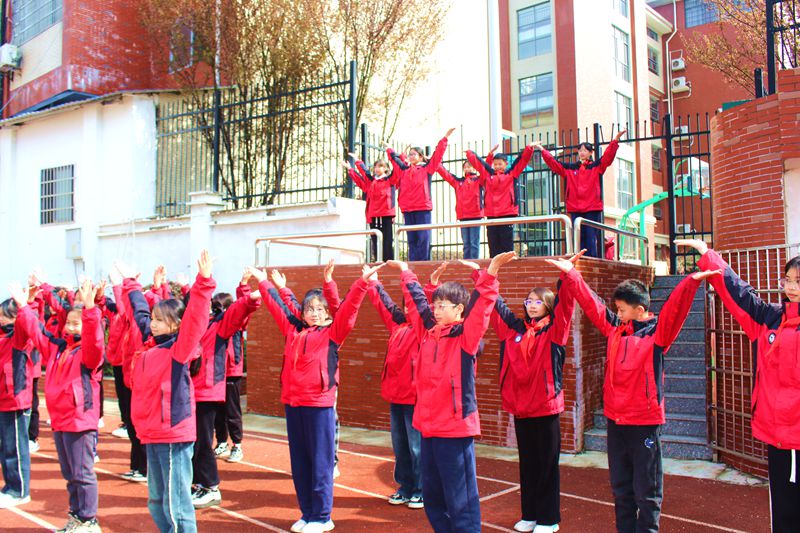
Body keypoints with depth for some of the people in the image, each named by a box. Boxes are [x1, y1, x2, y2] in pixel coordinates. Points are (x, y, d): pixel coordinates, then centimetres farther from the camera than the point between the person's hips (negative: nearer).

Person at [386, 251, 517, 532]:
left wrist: (490, 273, -31)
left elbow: (480, 307, -21)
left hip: (456, 428, -7)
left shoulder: (466, 336, -8)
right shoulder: (427, 332, 8)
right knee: (432, 495, 16)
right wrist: (406, 272, 27)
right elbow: (417, 301, 19)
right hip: (428, 427, 7)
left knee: (460, 498, -1)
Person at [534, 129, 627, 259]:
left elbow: (608, 156, -6)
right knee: (579, 239, 4)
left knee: (591, 239, -5)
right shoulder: (569, 168, 15)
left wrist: (615, 141, -19)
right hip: (575, 210, 3)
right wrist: (542, 150, 6)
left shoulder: (596, 167, 7)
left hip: (592, 209, -3)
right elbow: (553, 163, 13)